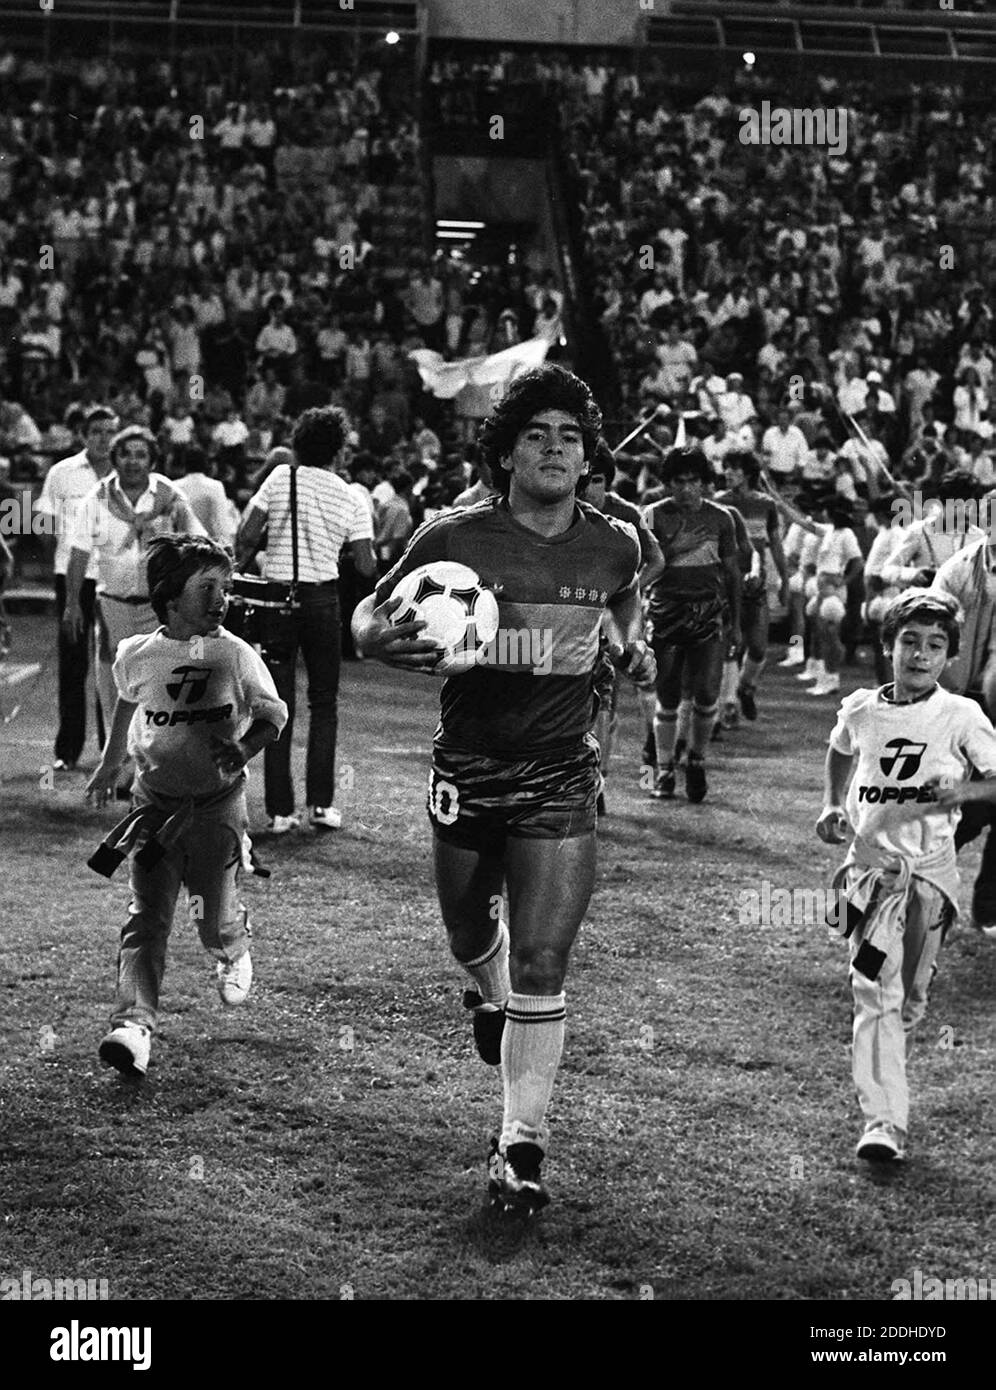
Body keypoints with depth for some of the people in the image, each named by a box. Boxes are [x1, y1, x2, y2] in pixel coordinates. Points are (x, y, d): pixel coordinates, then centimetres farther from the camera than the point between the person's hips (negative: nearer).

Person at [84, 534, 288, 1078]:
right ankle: (133, 1023, -18)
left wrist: (244, 748, -18)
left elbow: (275, 715, 1)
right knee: (147, 916, -10)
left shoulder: (234, 655, -9)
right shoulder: (136, 655, -4)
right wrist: (108, 765, 29)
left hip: (218, 802, -1)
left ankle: (234, 952, 38)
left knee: (215, 921, 2)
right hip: (155, 802, 1)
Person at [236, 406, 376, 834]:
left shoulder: (281, 477, 1)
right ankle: (321, 803, 8)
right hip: (323, 598, 0)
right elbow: (366, 568, -3)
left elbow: (245, 537, -5)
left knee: (278, 705, 5)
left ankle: (279, 810, 6)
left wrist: (240, 572, 12)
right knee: (324, 704, 12)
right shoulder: (352, 499, 2)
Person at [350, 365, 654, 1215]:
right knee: (470, 935, 19)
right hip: (468, 770, 0)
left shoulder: (613, 545, -3)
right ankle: (492, 997, 57)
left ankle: (523, 1145, 4)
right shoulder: (453, 539, -11)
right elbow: (367, 615, 0)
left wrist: (634, 644, 2)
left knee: (542, 969, -7)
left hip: (563, 777, 0)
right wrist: (386, 642, -22)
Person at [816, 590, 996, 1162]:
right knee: (876, 992, -10)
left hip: (931, 869, -1)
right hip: (871, 865, 1)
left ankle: (883, 1069, 40)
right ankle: (885, 1119, -12)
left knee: (909, 998, 9)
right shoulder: (860, 710, 3)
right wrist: (832, 806, 12)